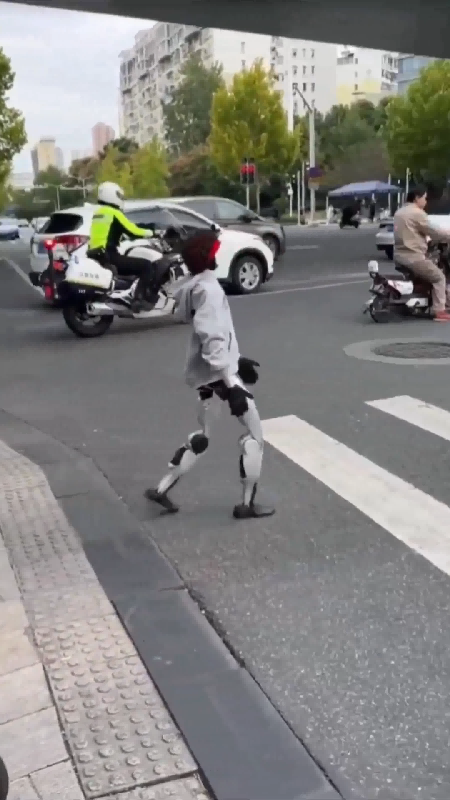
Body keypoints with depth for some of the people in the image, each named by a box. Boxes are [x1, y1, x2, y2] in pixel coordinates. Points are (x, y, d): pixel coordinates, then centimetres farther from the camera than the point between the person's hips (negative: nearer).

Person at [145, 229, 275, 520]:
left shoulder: (196, 286, 11)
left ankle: (162, 489, 24)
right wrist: (232, 384, -29)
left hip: (204, 373, 9)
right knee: (254, 432, 2)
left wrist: (236, 359, 26)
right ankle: (247, 503, 9)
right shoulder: (209, 289, -19)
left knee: (201, 437, 20)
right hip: (219, 373, -9)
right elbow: (212, 340, -27)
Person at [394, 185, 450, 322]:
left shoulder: (399, 212, 16)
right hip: (413, 257, -10)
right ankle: (439, 311, -6)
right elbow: (433, 232, -11)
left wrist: (426, 239, 26)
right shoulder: (417, 213, -13)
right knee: (439, 277, 0)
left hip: (399, 256, 10)